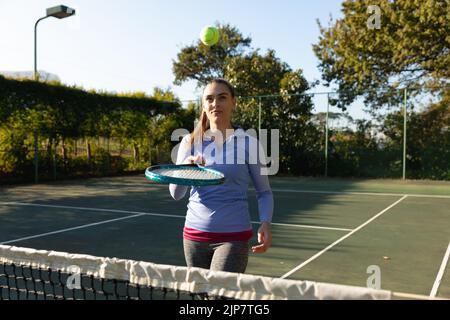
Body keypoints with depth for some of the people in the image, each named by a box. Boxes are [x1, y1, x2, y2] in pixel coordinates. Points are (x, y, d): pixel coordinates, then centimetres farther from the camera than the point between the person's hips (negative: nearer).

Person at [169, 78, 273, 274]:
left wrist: (265, 223, -14)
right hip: (195, 234, 3)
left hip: (233, 236, -3)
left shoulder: (248, 143, -2)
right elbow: (176, 194, 1)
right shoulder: (190, 142, 3)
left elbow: (264, 192, 4)